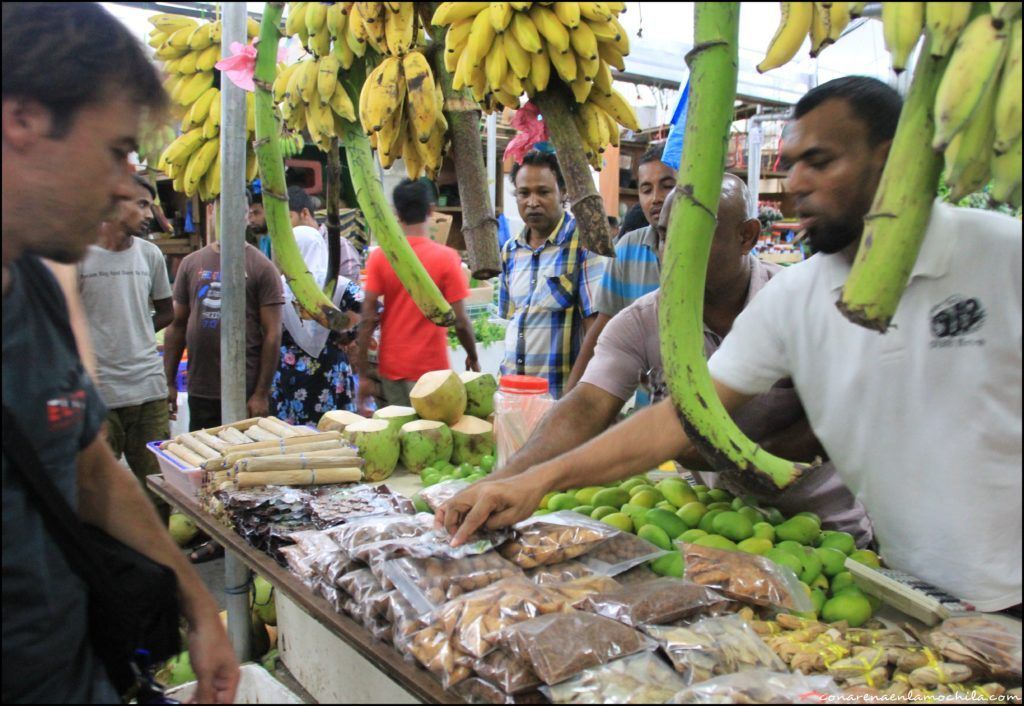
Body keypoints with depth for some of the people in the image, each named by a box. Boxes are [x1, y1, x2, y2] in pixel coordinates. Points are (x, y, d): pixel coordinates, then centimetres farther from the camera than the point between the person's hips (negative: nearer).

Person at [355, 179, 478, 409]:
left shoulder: (379, 256, -4)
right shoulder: (446, 257, -9)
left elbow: (368, 318, -6)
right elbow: (460, 321, -10)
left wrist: (363, 374, -1)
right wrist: (473, 358, 8)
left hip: (390, 368, 3)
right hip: (431, 370, -2)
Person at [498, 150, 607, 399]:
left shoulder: (585, 243, -9)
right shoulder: (510, 250, 10)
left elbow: (596, 325, -13)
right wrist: (505, 376, 9)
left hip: (562, 392, -5)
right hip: (511, 388, 5)